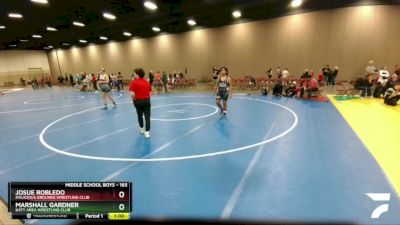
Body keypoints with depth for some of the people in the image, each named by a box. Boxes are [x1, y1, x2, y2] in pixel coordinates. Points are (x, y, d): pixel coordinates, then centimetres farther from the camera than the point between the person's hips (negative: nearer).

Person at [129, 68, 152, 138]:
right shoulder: (147, 82, 3)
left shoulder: (134, 82, -9)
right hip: (147, 100, 2)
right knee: (147, 117, 1)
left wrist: (133, 101, -1)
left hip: (138, 101, -1)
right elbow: (149, 92, 6)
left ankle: (142, 128, 37)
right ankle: (147, 132, -6)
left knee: (140, 115, 19)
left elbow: (132, 94, -16)